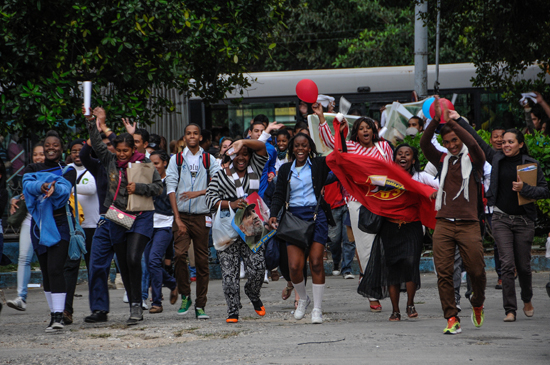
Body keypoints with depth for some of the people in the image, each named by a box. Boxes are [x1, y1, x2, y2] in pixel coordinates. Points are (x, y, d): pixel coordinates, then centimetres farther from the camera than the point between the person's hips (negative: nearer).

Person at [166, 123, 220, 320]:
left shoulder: (209, 160, 7)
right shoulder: (176, 159, 7)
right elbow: (171, 188, 0)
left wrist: (199, 192, -15)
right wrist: (177, 218, -8)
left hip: (202, 216, 0)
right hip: (182, 215, 0)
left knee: (202, 260, 0)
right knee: (180, 254, -18)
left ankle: (200, 305, 6)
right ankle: (185, 296, 0)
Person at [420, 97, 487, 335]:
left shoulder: (474, 160, 6)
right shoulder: (442, 160, 14)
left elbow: (473, 144, -15)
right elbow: (424, 143, -1)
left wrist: (450, 121, -21)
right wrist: (435, 121, -15)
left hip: (468, 224, -2)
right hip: (444, 224, 2)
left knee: (476, 270, -2)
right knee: (444, 273, -6)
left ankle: (477, 305, 27)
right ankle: (452, 319, -4)